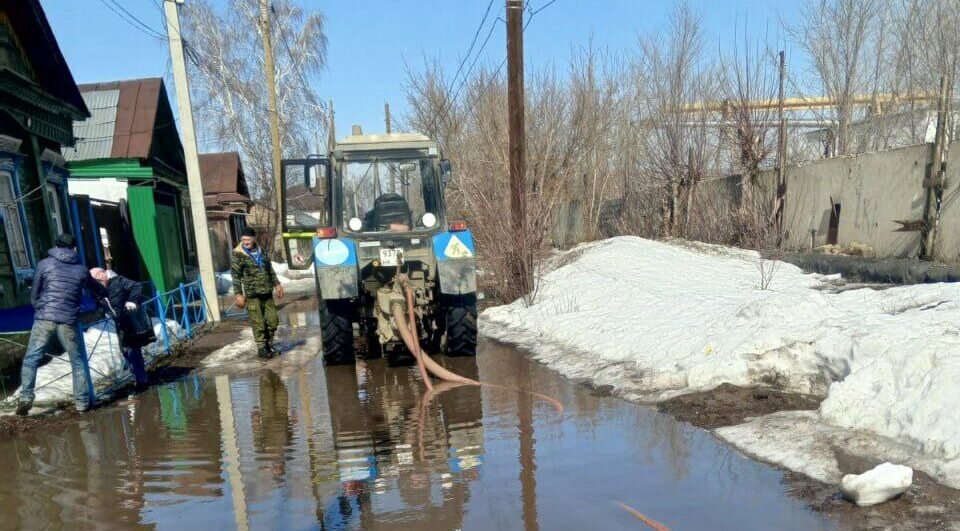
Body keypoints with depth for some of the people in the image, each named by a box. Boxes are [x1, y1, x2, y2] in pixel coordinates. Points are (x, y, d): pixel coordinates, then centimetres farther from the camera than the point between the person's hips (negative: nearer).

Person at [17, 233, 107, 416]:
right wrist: (105, 293, 49)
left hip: (44, 319, -1)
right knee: (78, 361, 11)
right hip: (68, 321, 1)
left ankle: (26, 397, -6)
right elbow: (99, 291, 25)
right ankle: (82, 401, 12)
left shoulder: (44, 264, 5)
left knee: (31, 359, 7)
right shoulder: (81, 269, 10)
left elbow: (34, 294, 8)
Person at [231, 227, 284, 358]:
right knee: (258, 323, -3)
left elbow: (270, 269, 21)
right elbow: (236, 276, -7)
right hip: (252, 295, -5)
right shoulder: (238, 255, -5)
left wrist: (276, 284, 16)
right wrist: (239, 294, -12)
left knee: (273, 320, 7)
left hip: (267, 293, 6)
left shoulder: (261, 252, 12)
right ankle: (261, 348, 9)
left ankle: (269, 345, 23)